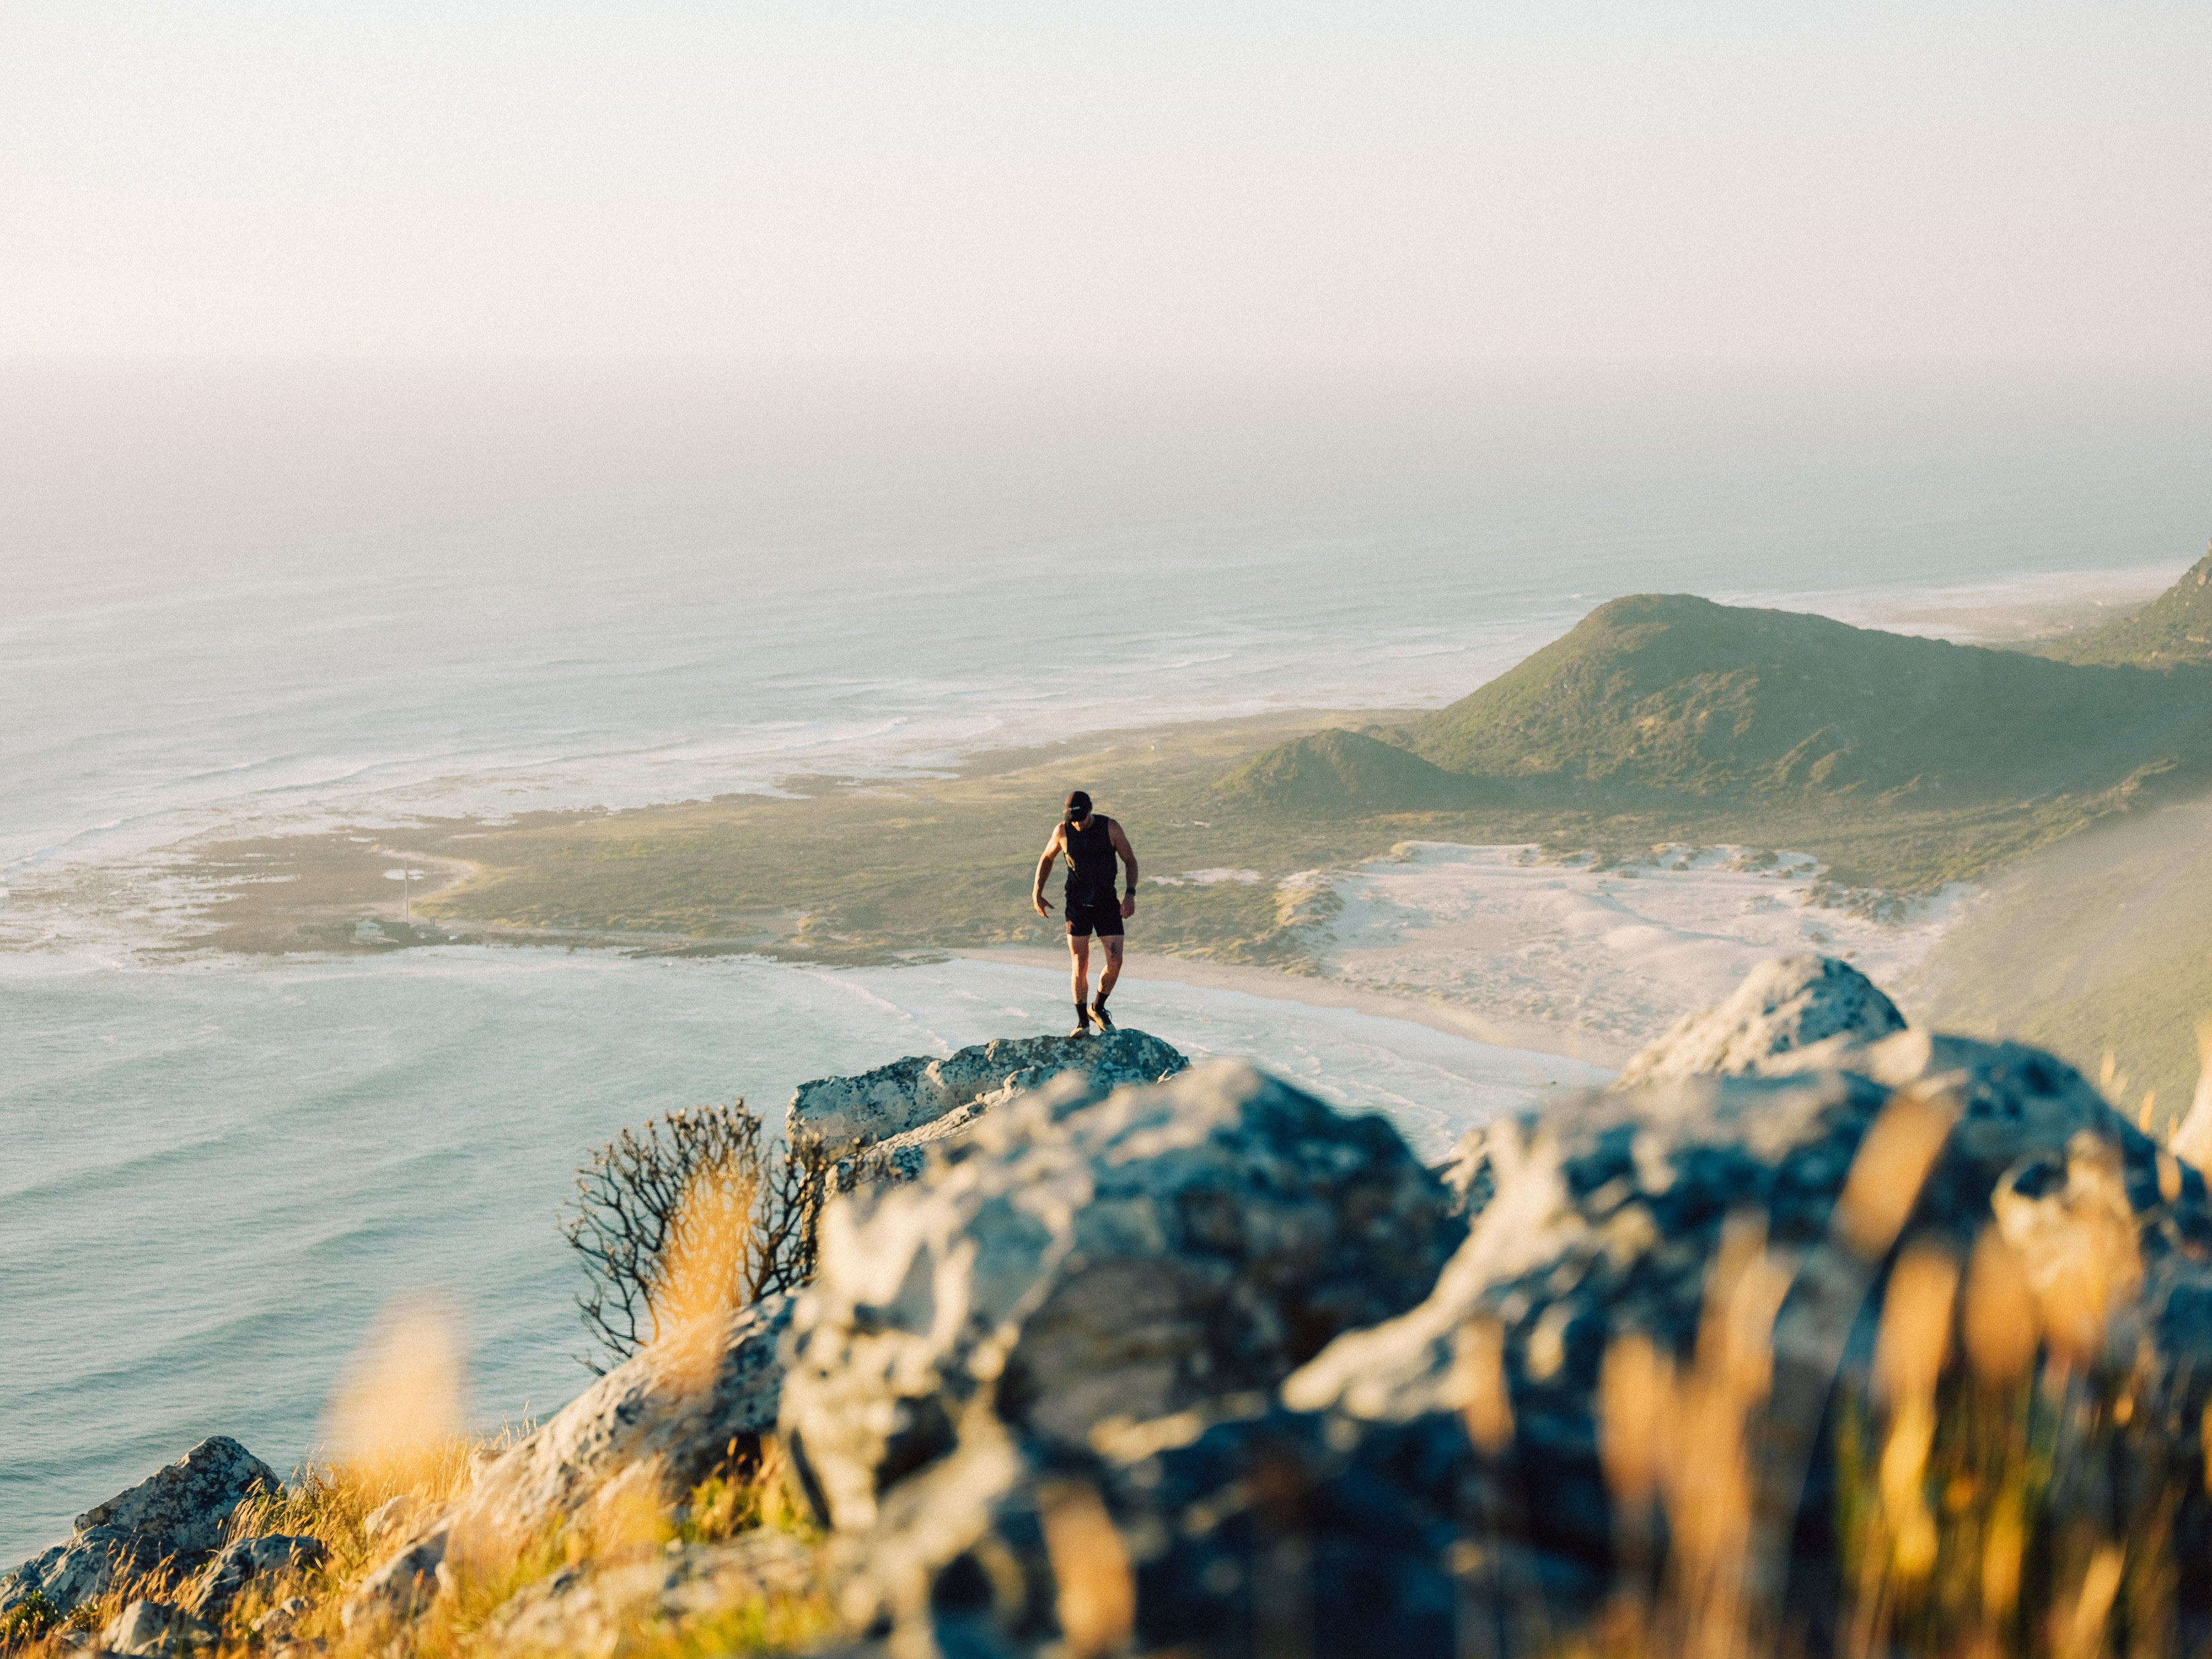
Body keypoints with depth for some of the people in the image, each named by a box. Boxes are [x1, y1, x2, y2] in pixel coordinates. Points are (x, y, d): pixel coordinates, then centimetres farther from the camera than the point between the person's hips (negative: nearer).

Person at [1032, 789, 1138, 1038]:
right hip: (1077, 905, 0)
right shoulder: (1062, 831, -9)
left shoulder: (1110, 828, -13)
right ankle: (1082, 1022, 8)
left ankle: (1098, 1008, 16)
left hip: (1107, 904, 0)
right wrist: (1037, 892, 3)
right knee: (1080, 966, -5)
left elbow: (1131, 861, -2)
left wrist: (1131, 895, -15)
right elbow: (1047, 859, 10)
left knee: (1115, 962, -8)